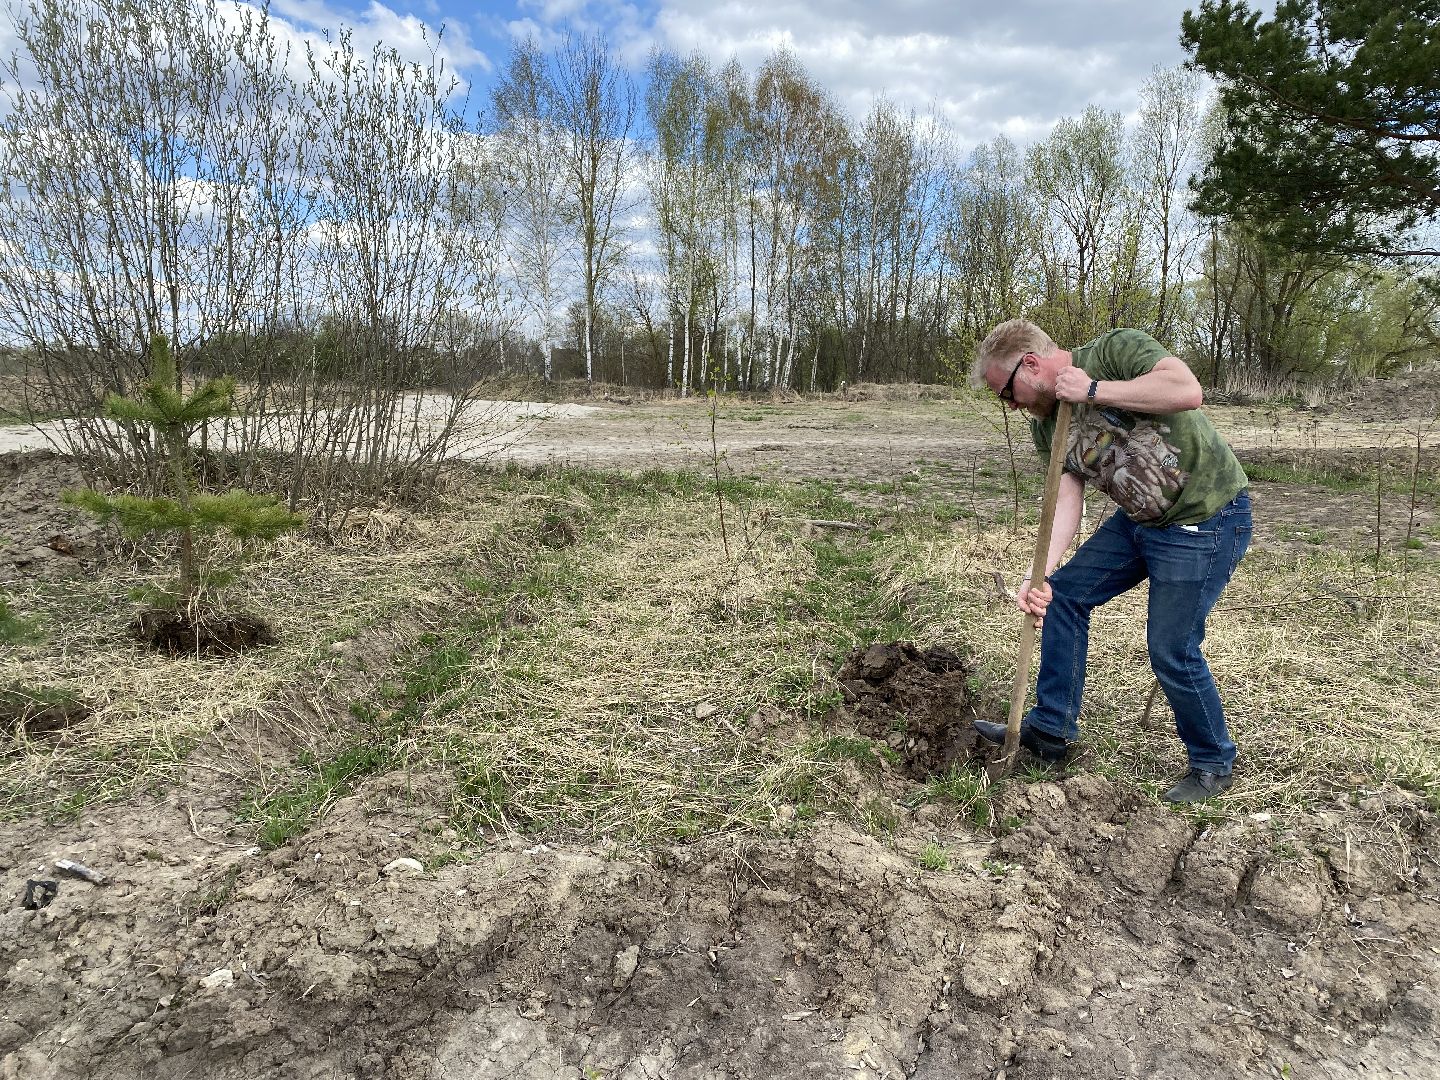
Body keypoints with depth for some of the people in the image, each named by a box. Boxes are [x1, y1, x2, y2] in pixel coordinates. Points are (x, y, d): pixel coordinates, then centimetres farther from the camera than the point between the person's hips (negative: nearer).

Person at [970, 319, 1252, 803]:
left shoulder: (1114, 351, -18)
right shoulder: (1045, 425, 2)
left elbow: (1188, 390, -34)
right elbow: (1065, 499, -6)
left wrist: (1092, 390, -29)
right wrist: (1042, 573, -19)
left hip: (1204, 518, -8)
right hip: (1139, 519, 8)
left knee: (1171, 649, -5)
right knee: (1065, 593, 7)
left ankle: (1213, 764, 21)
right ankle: (1051, 728, 19)